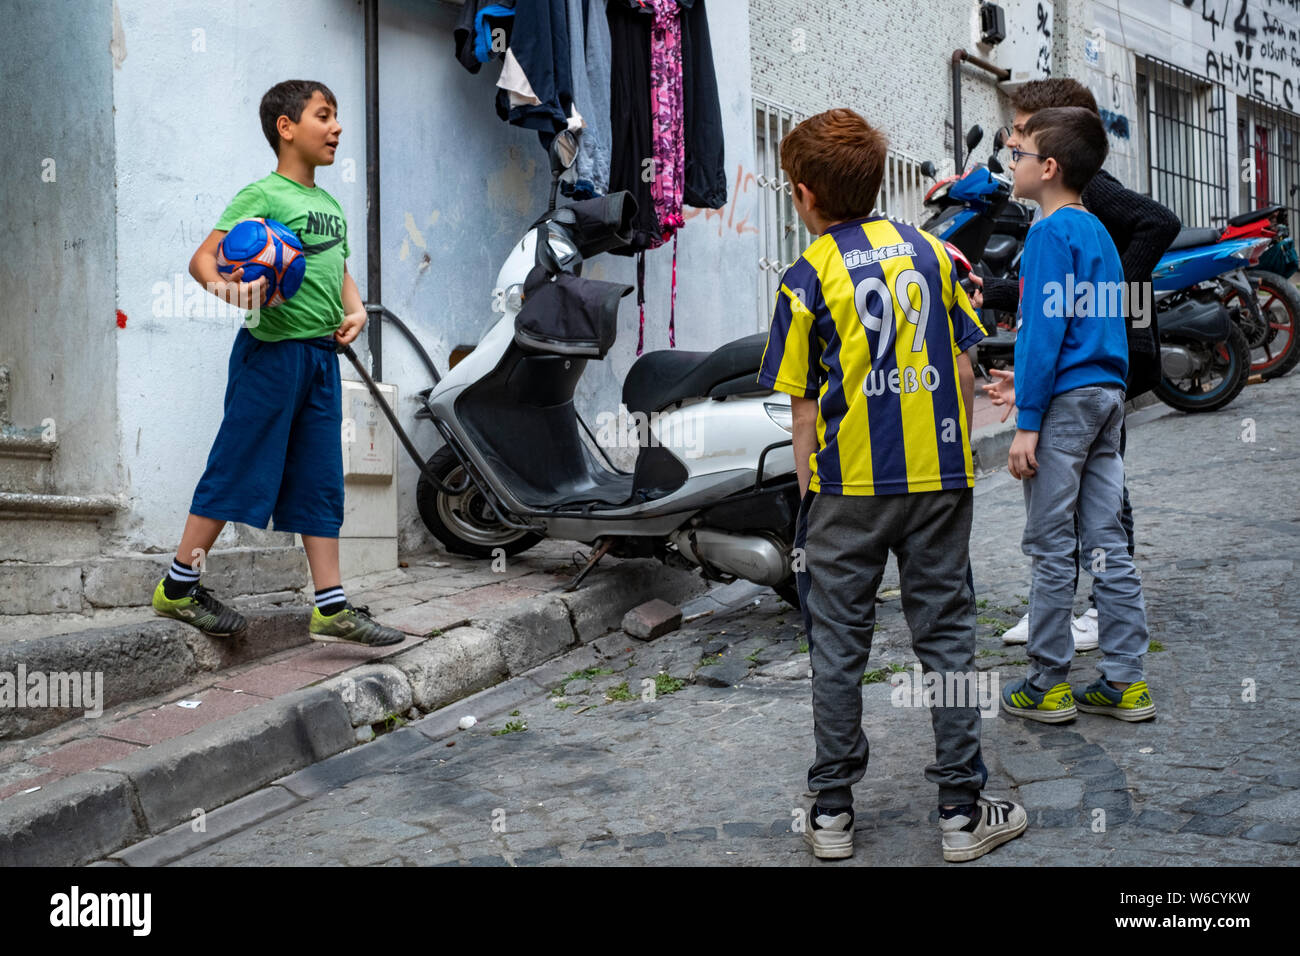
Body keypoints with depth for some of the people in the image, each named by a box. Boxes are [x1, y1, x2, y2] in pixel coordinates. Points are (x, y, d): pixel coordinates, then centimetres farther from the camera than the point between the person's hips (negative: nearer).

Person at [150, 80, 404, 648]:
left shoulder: (330, 204, 17)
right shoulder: (263, 195, -6)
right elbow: (202, 257, -12)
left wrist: (355, 310, 5)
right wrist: (225, 287, -32)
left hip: (321, 356, 8)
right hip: (271, 349, -8)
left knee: (321, 483, 7)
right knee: (237, 469, -3)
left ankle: (332, 607, 11)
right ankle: (178, 588, 9)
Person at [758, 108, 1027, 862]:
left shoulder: (809, 277, -6)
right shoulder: (930, 251, 5)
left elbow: (805, 407, -6)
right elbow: (964, 368, 7)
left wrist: (809, 492, 5)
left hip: (851, 485, -3)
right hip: (939, 476, 3)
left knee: (839, 644, 8)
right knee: (946, 635, 9)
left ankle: (832, 811, 15)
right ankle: (963, 811, 13)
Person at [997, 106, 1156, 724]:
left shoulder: (1051, 233, -11)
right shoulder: (1098, 232, 16)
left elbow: (1045, 332, -17)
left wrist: (1026, 423, -17)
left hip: (1064, 399, -9)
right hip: (1107, 395, 9)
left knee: (1050, 545, -1)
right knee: (1108, 541, 9)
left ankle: (1047, 685, 6)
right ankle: (1125, 682, 13)